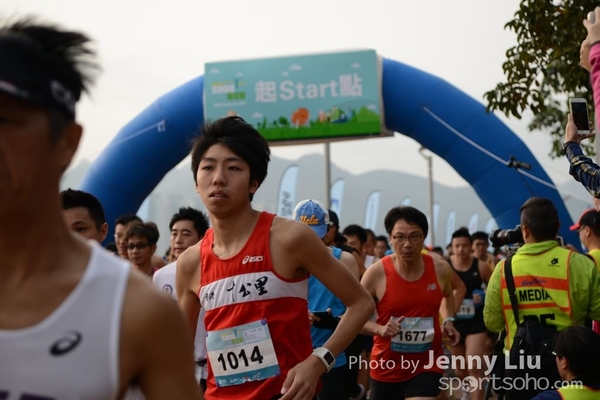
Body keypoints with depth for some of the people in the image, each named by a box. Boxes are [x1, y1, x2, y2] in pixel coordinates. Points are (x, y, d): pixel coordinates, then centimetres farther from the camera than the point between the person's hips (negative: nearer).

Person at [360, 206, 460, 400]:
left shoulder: (440, 269, -4)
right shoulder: (376, 273, -13)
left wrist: (448, 320, 5)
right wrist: (380, 329, -21)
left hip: (427, 365, 0)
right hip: (387, 366, 0)